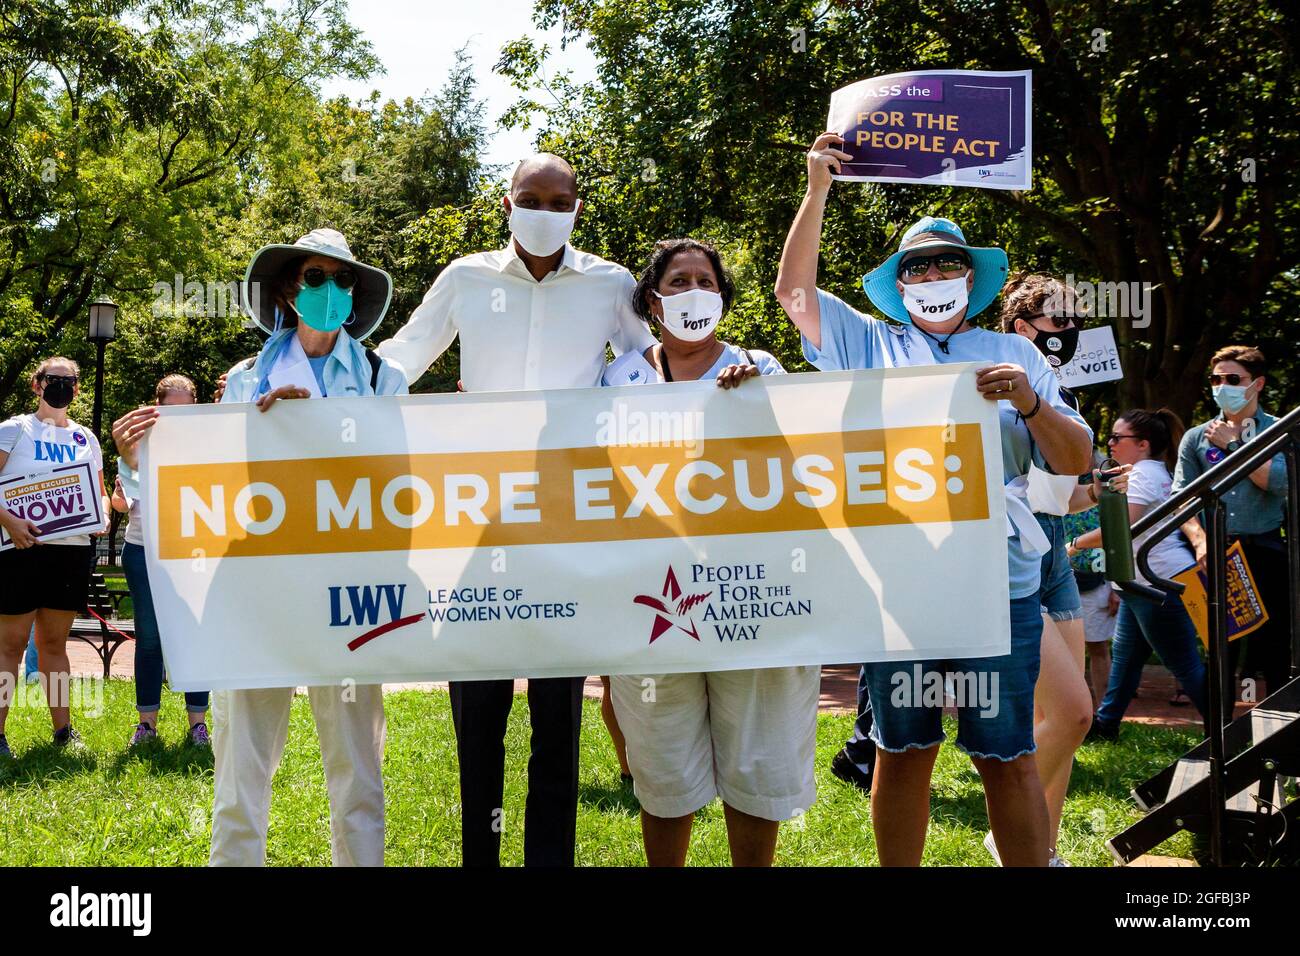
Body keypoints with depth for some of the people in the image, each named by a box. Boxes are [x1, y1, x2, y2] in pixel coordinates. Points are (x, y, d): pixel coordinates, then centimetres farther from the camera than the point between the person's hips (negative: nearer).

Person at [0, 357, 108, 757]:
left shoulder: (85, 438, 15)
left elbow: (100, 491, 21)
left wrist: (101, 515, 0)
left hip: (73, 548, 4)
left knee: (54, 641, 11)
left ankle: (63, 728, 15)